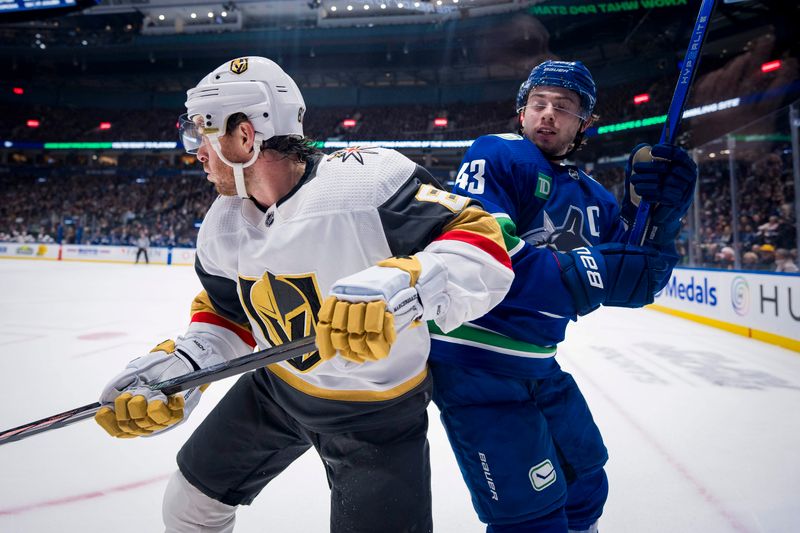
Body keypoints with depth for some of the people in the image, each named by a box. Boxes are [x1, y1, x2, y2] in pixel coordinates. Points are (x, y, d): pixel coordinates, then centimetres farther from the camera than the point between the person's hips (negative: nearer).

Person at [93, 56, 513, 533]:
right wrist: (178, 366, -10)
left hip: (377, 408, -6)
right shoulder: (224, 225, -4)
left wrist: (401, 284, -49)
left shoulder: (368, 180, -30)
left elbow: (483, 243, -31)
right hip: (277, 384, 7)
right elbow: (226, 316, 7)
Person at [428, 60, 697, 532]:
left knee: (585, 477, 25)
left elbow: (632, 285, 5)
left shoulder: (590, 196, 9)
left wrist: (657, 213, -11)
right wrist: (583, 272, -29)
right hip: (475, 361, -8)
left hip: (537, 363, 8)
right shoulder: (498, 157, -11)